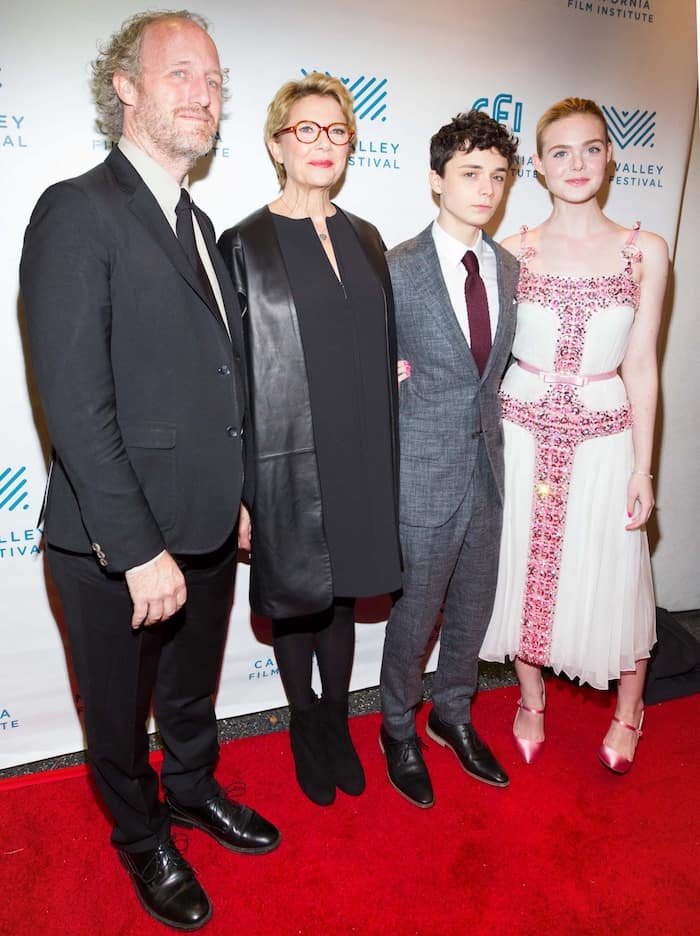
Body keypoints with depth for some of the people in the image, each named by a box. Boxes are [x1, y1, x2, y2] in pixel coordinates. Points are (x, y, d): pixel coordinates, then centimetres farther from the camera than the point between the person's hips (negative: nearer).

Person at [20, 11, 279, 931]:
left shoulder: (198, 225, 11)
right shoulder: (78, 211, -14)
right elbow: (74, 401, -21)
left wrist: (234, 500, 11)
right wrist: (138, 550, -22)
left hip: (207, 529, 7)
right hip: (116, 546, -7)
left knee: (193, 691, 28)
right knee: (121, 716, 19)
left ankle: (193, 791, 54)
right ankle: (143, 839, 46)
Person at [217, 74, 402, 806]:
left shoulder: (365, 239, 10)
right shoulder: (244, 245, -5)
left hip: (359, 456, 4)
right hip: (286, 461, -4)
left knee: (341, 593, 17)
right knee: (295, 599, 12)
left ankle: (337, 724, 39)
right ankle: (305, 728, 37)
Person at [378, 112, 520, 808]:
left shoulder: (510, 269, 6)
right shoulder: (395, 270, -12)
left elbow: (500, 362, 12)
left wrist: (499, 440, 8)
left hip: (487, 469, 6)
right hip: (424, 476, -5)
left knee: (473, 608, 19)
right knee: (415, 614, 10)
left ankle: (453, 716, 45)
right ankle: (398, 731, 37)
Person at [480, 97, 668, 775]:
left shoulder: (645, 252, -1)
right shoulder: (513, 251, -1)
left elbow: (640, 366, -1)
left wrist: (642, 468, -1)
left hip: (604, 436, 0)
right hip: (522, 432, 1)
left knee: (611, 575, 11)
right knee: (524, 567, 12)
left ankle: (627, 711, 41)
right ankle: (532, 700, 40)